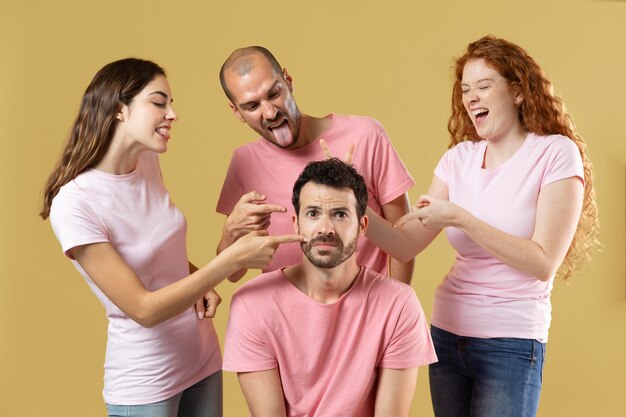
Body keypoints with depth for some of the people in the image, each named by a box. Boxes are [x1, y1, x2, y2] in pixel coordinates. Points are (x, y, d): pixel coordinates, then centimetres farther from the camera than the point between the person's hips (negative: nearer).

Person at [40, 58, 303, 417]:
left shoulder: (148, 162, -4)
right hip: (145, 383, -6)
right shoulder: (73, 204, -23)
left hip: (204, 357, 6)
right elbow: (144, 309, -22)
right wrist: (234, 257, -28)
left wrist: (202, 285, -5)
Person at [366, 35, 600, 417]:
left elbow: (544, 263, -16)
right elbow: (407, 244, -1)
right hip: (446, 333, 5)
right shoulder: (459, 158, 4)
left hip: (511, 343, -4)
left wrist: (461, 218, -22)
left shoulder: (556, 153, -9)